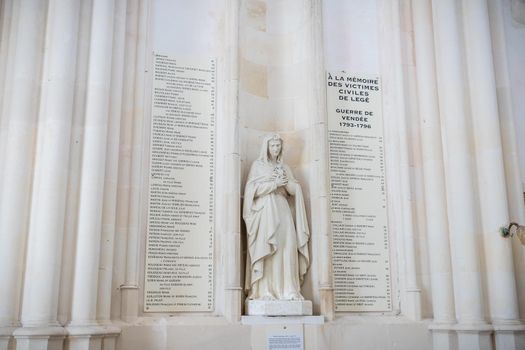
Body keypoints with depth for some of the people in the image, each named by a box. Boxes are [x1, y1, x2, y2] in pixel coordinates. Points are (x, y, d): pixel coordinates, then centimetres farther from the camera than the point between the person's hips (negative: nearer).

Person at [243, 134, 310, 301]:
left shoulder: (284, 167, 21)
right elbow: (252, 188, -4)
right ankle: (264, 291, -13)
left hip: (283, 209, 4)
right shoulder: (258, 165, 9)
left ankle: (288, 290, -6)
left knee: (287, 248, -7)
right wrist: (275, 183, -10)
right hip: (265, 210, -4)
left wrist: (286, 182, -6)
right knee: (266, 250, -12)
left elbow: (295, 189, 14)